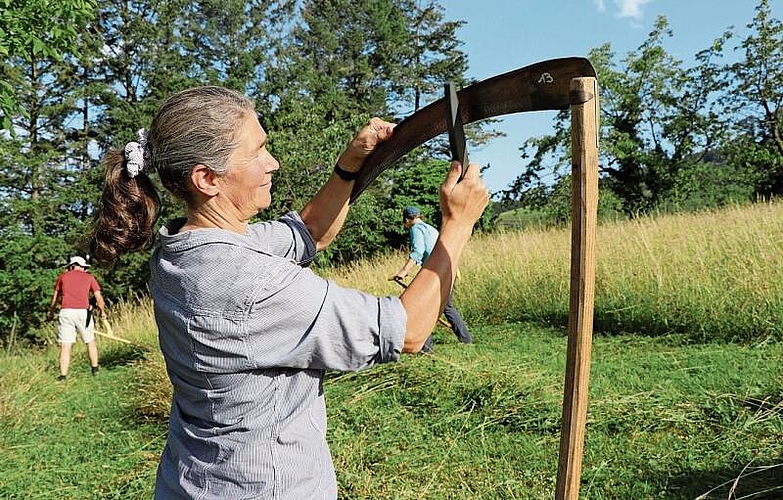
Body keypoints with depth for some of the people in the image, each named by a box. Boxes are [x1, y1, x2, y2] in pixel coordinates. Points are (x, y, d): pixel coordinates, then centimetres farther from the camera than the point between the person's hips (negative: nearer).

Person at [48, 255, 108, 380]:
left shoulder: (62, 276, 16)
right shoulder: (89, 277, 13)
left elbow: (55, 297, 21)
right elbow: (98, 297, 9)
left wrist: (51, 312, 35)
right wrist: (103, 311, 24)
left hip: (66, 312, 1)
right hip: (83, 311, -1)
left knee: (65, 345, 0)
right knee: (90, 341, 14)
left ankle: (63, 375, -4)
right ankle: (95, 369, 19)